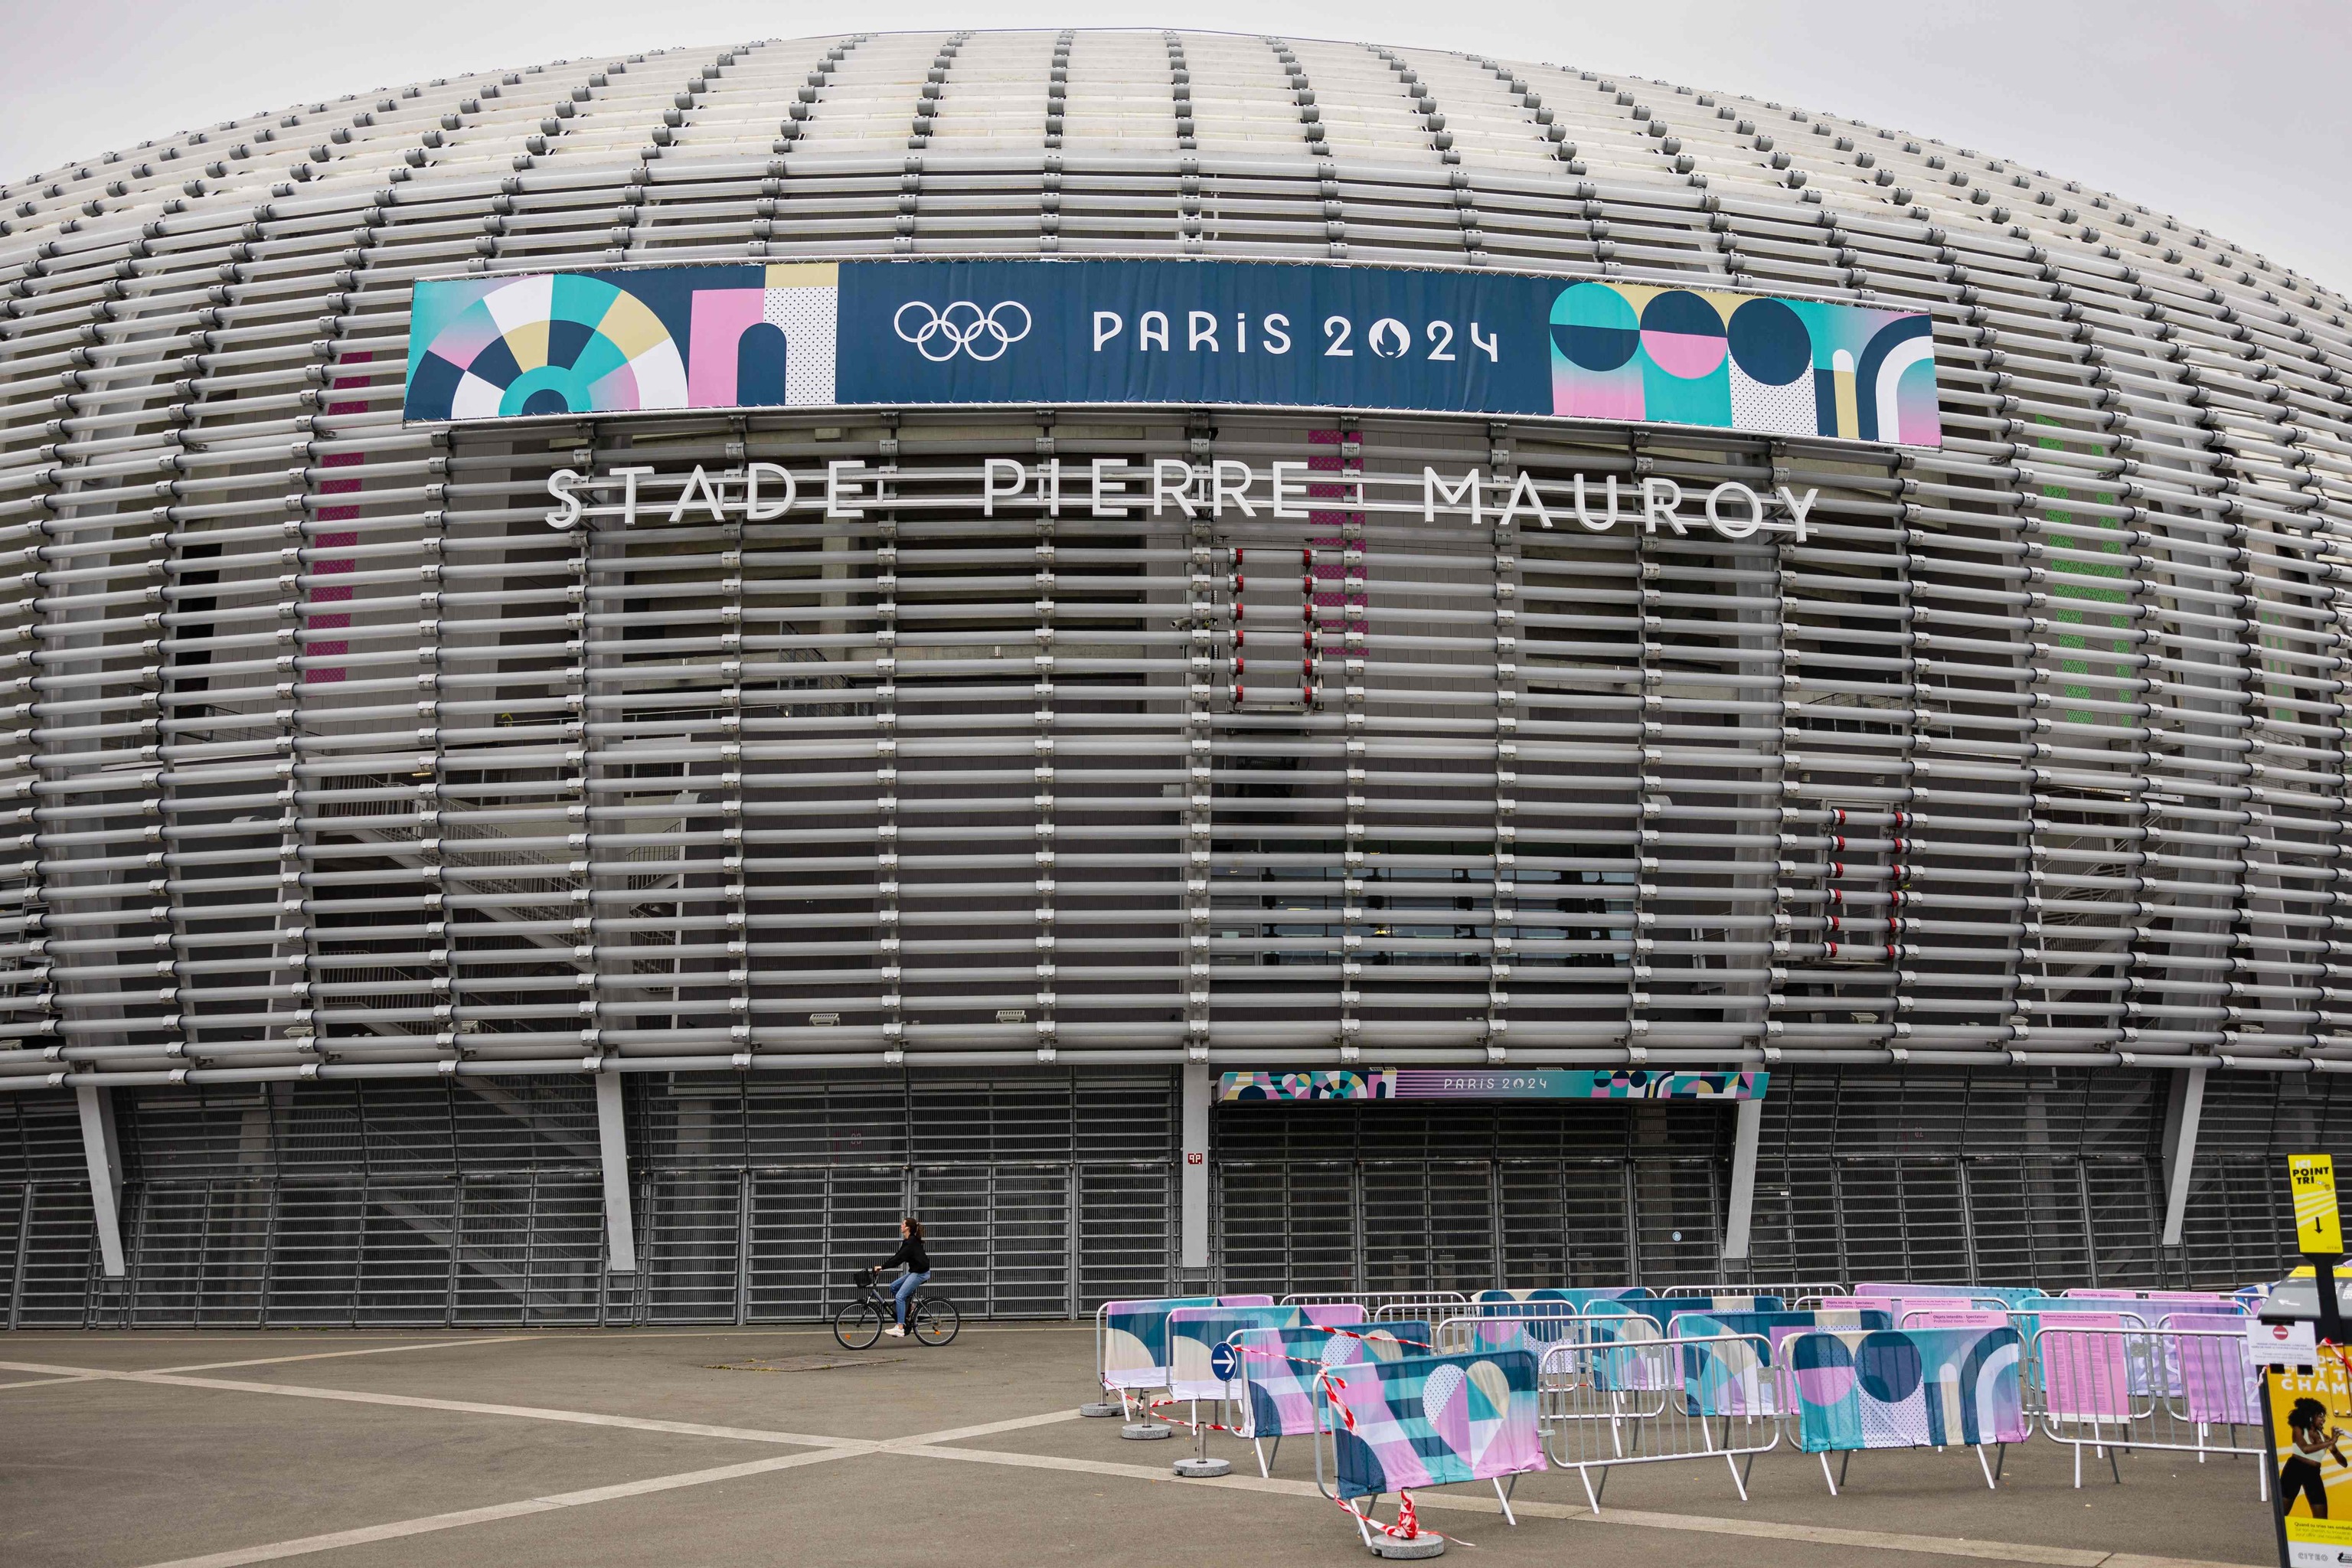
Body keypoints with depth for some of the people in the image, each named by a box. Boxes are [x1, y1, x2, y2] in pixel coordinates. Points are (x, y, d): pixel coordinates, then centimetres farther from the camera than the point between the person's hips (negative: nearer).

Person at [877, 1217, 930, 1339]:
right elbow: (898, 1257, 15)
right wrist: (883, 1265, 7)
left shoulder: (912, 1242, -17)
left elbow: (899, 1258, -23)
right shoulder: (907, 1241, 13)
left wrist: (883, 1266, -21)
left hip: (920, 1273, -10)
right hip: (915, 1271, 10)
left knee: (900, 1296, -14)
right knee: (893, 1287, 11)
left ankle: (900, 1328, -15)